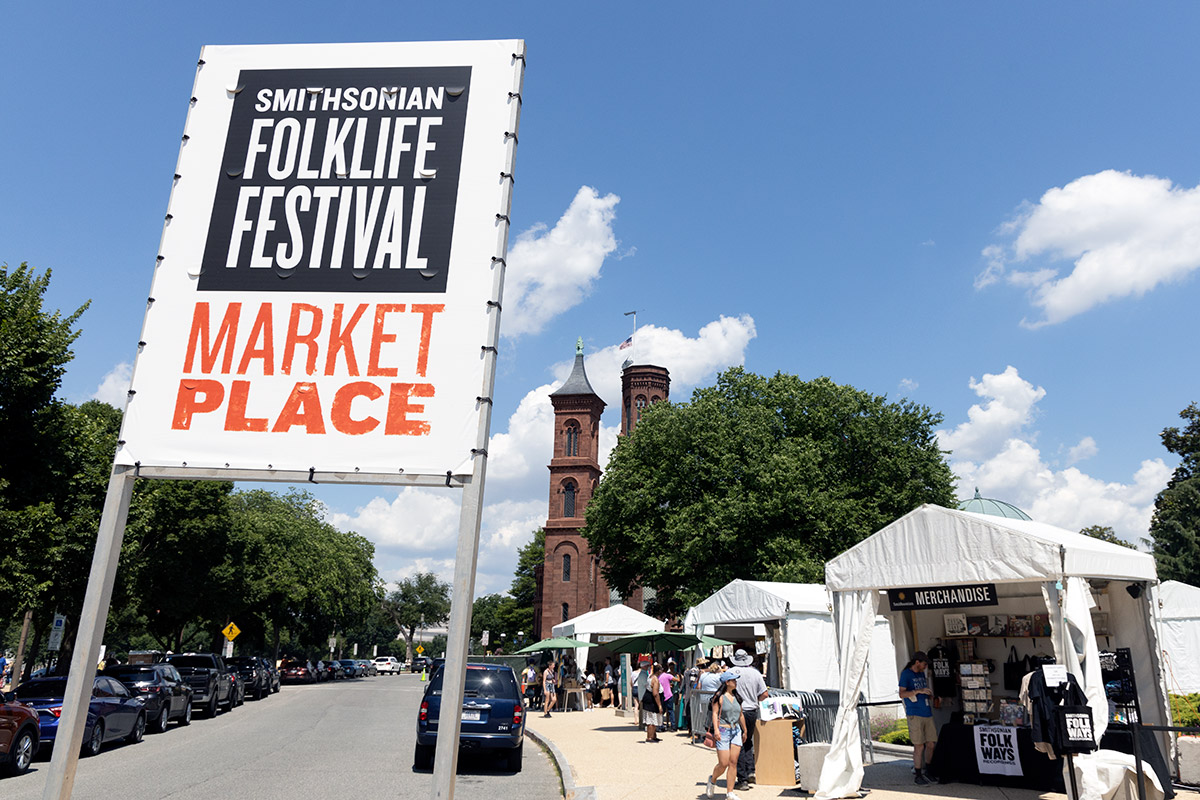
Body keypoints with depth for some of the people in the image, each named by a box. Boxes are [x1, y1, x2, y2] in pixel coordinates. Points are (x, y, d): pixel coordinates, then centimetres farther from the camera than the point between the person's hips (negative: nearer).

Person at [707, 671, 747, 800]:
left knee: (733, 763, 0)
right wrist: (716, 730, -20)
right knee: (723, 764, -6)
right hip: (723, 731, -6)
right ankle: (712, 780, 23)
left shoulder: (736, 697, 13)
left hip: (736, 731, 6)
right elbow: (715, 713, -10)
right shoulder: (719, 697, -5)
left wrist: (745, 731, 26)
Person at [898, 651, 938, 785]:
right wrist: (918, 691, -22)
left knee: (931, 743, 8)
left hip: (927, 713, 7)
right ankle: (917, 775, 5)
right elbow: (902, 694, -12)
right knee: (919, 746, -5)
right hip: (915, 714, -7)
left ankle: (927, 771, 24)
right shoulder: (906, 674, -5)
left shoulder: (922, 674, 17)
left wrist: (933, 696, 7)